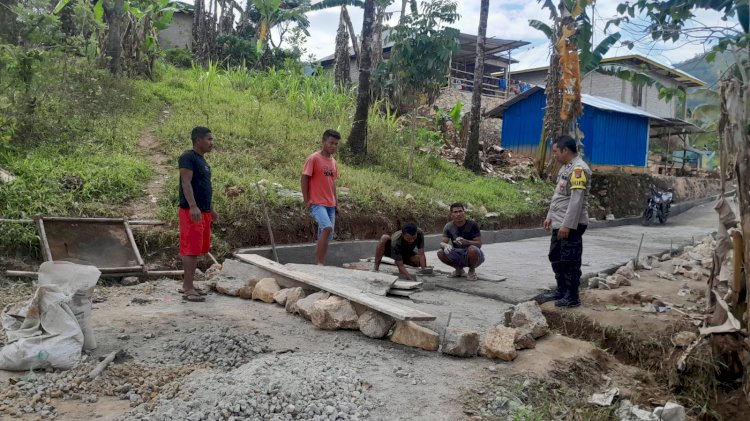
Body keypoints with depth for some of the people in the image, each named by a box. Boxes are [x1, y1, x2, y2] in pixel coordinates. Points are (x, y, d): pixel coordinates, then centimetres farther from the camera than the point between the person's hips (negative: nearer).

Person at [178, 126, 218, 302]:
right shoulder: (188, 157, -9)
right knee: (190, 249, -9)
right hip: (191, 211, -9)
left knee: (197, 250, 12)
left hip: (204, 212, 9)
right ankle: (188, 289, -7)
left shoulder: (202, 161, 19)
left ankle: (188, 284, 20)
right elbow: (186, 183, -19)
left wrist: (211, 209, 26)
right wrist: (193, 206, -30)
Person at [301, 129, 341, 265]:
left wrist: (335, 202, 16)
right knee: (327, 228, -27)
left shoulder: (333, 161, 14)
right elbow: (304, 179, -8)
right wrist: (306, 200, -10)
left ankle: (319, 264, 16)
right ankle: (319, 263, -20)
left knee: (325, 237, 7)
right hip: (317, 203, -7)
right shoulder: (313, 158, -8)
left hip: (330, 204, 7)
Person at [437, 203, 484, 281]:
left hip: (472, 256, -4)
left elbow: (479, 244, -20)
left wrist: (465, 241, -40)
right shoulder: (449, 227, -5)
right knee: (441, 253, -22)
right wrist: (446, 245, -35)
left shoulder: (472, 225, -17)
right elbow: (442, 242, -9)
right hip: (458, 256, 4)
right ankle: (459, 269, 6)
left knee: (472, 249, -38)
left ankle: (472, 271, -5)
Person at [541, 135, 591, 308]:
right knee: (556, 257, 16)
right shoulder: (566, 167, 15)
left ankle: (572, 297, 7)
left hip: (571, 225, -10)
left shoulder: (579, 169, -18)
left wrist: (567, 225, -24)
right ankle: (562, 290, 28)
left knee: (570, 261, -2)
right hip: (559, 224, 10)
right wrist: (550, 216, 21)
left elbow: (576, 200, -23)